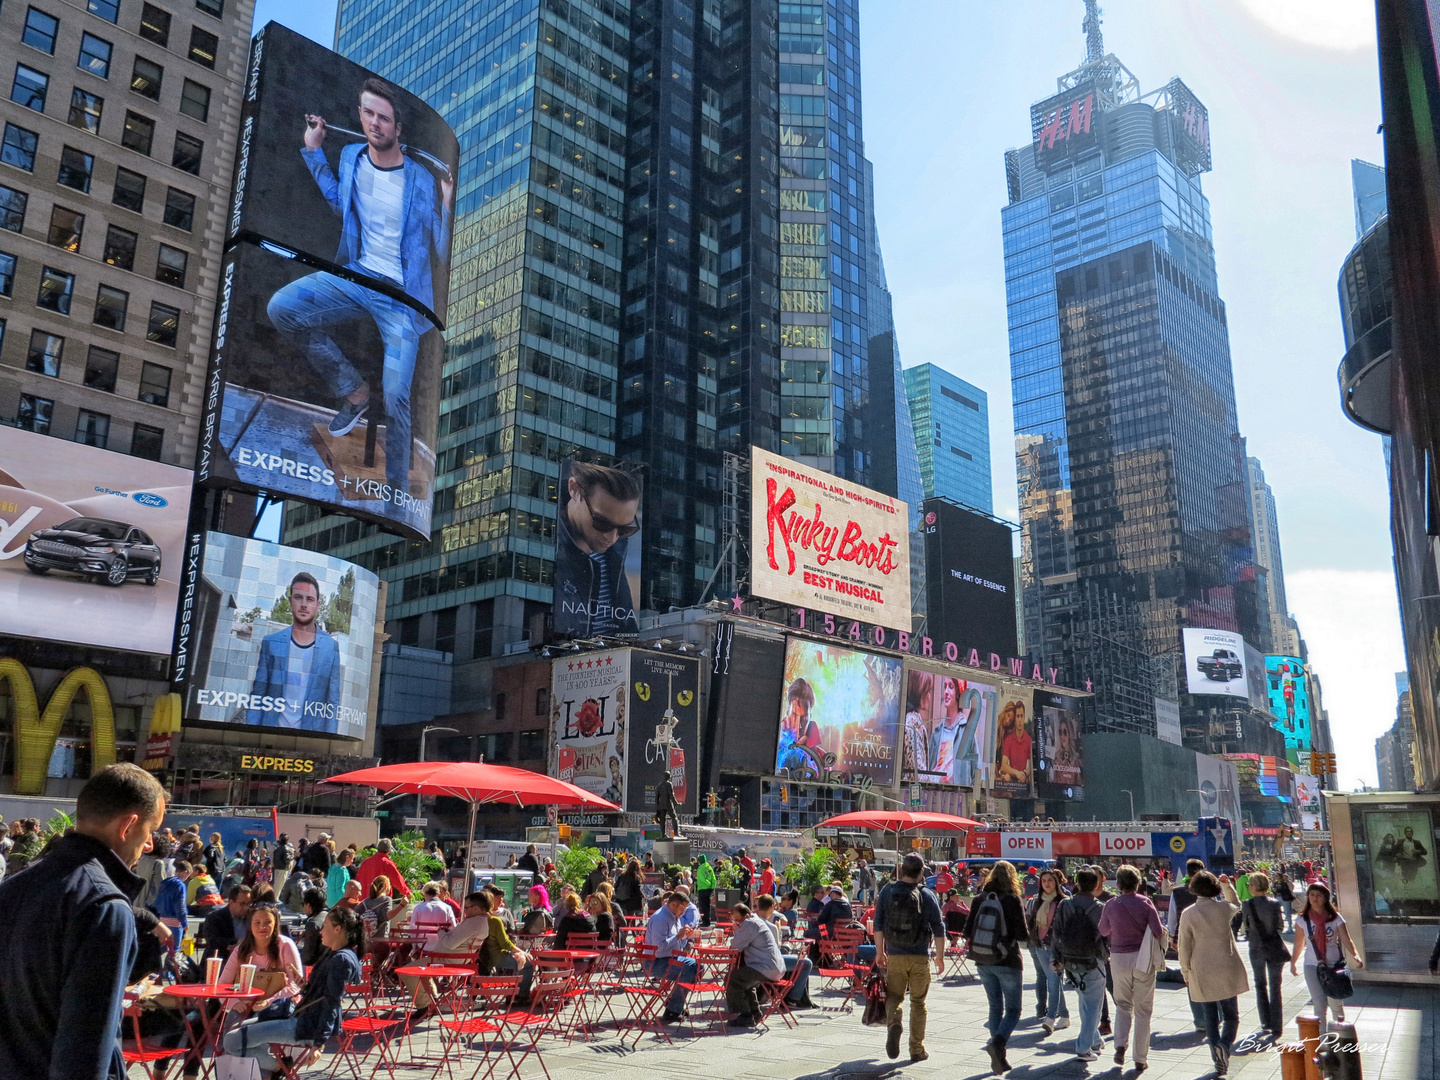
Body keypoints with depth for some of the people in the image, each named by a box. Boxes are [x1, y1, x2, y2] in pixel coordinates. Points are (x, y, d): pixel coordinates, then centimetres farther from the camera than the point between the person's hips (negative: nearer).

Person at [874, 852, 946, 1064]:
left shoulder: (887, 892, -1)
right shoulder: (927, 896, -4)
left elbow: (878, 925, 2)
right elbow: (938, 929, -3)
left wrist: (879, 951, 11)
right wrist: (940, 957, 7)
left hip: (895, 956, 0)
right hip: (920, 958, 0)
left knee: (894, 996, 12)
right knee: (918, 1002, 11)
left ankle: (893, 1023, -18)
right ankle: (917, 1049, 15)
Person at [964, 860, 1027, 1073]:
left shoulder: (980, 899, 0)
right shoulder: (1012, 899, -11)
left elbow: (967, 932, 2)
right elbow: (1022, 933, -12)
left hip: (983, 963, 4)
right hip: (1007, 963, -4)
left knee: (995, 1008, 16)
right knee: (1013, 1009, 5)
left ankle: (999, 1056, 15)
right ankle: (998, 1043, -18)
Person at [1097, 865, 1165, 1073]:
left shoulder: (1111, 905, -5)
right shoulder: (1145, 903, -8)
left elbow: (1103, 931, 9)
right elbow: (1158, 932, -12)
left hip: (1119, 959, 1)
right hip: (1143, 959, -1)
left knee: (1123, 1004, 18)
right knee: (1143, 1009, 9)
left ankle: (1120, 1044, -3)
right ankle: (1141, 1059, 11)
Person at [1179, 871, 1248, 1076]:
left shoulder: (1188, 914, -8)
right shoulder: (1224, 908, -6)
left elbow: (1184, 947, -4)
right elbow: (1237, 905, 21)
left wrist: (1186, 971, 7)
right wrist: (1227, 886, 17)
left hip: (1202, 974, 0)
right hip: (1227, 969, 0)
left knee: (1210, 1019, 11)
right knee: (1231, 1015, 10)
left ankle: (1217, 1054, 0)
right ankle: (1225, 1045, -15)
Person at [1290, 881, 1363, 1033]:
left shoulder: (1335, 918, -4)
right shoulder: (1302, 919, -1)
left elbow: (1346, 939, -14)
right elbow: (1299, 944, 8)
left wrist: (1355, 955, -30)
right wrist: (1293, 962, 12)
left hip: (1334, 965, 0)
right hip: (1312, 966, 0)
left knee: (1336, 1003, 9)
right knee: (1320, 1005, -4)